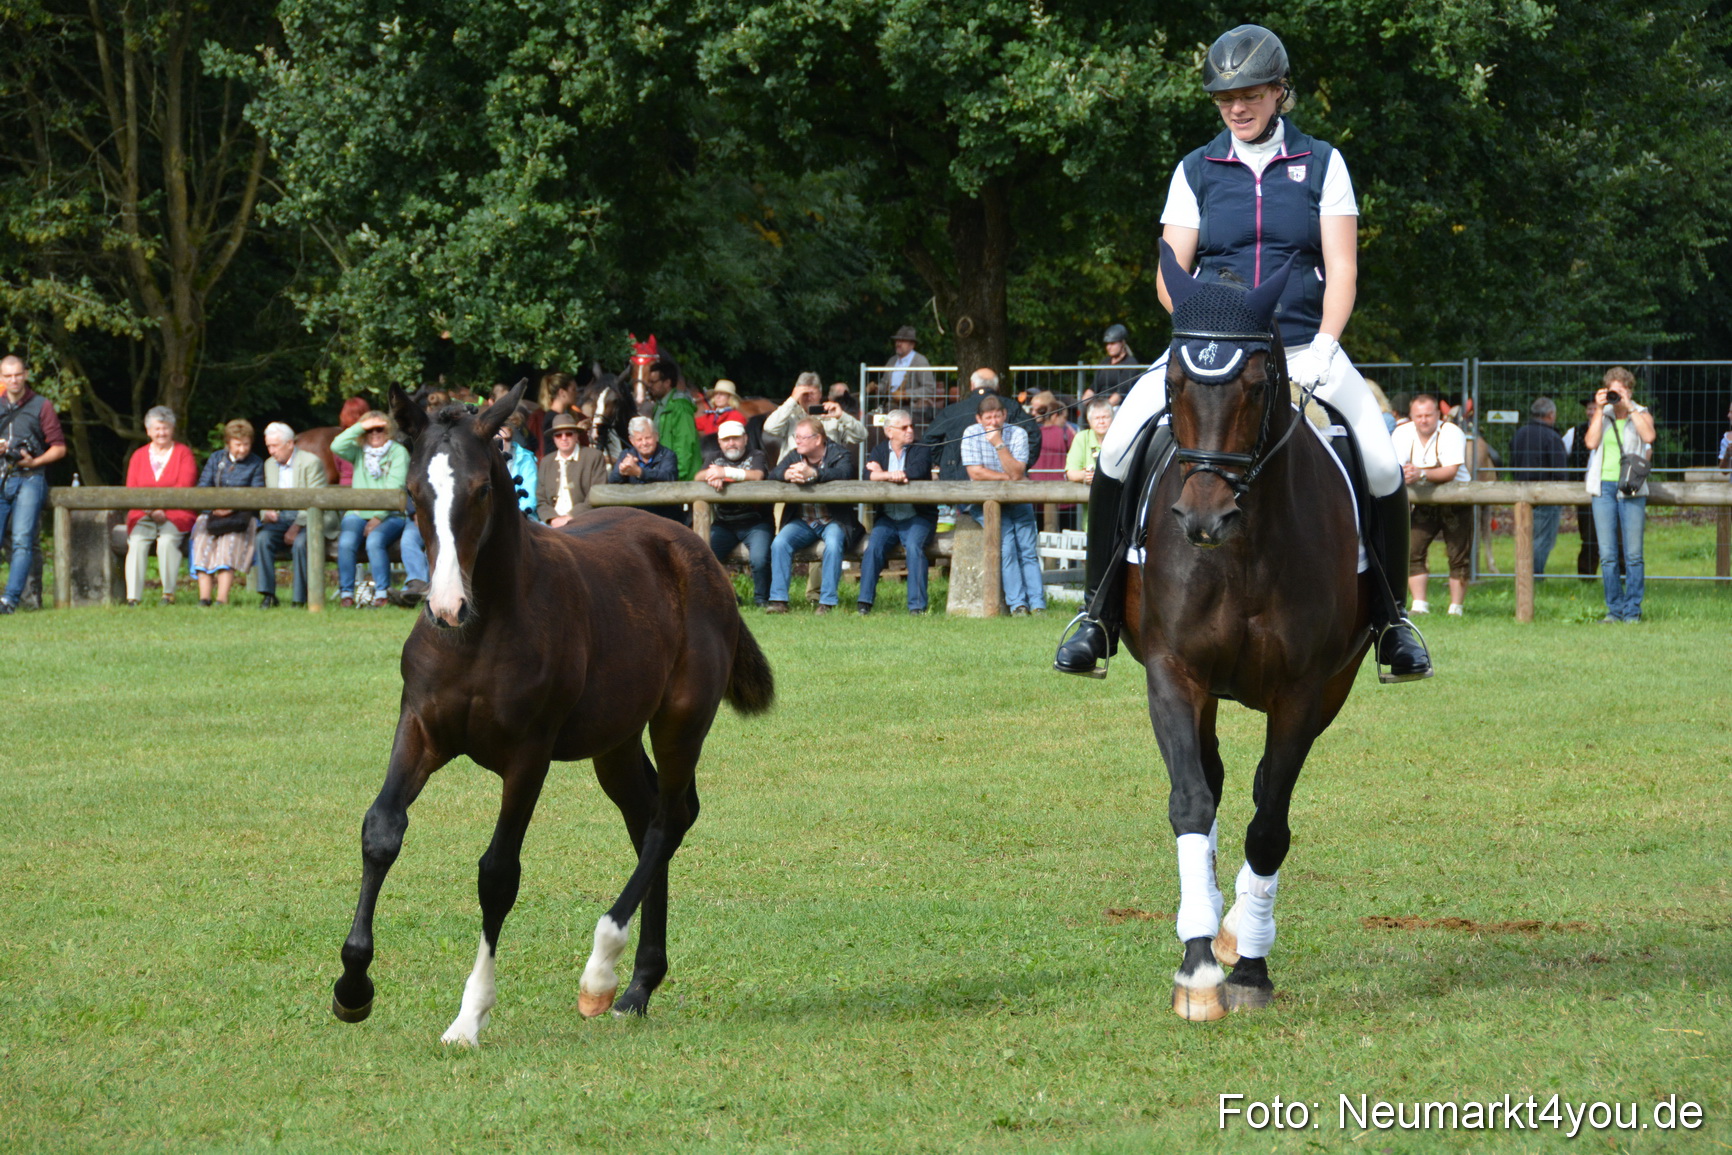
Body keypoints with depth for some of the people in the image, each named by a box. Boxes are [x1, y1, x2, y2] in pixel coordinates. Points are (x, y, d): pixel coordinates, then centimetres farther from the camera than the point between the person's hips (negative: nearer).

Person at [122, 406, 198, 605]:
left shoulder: (183, 453, 8)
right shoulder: (139, 455, 16)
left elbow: (184, 488, -4)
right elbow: (131, 491, 7)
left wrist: (159, 505, -15)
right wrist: (150, 511, -10)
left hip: (176, 516, -2)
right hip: (143, 515, 2)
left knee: (167, 541, -33)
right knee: (136, 542, -27)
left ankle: (169, 594, -26)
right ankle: (133, 596, -30)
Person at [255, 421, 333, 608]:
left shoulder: (311, 462, -7)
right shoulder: (269, 464, 15)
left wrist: (297, 526, -24)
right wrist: (266, 513, -8)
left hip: (309, 519, -5)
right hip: (281, 518, 5)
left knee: (300, 542, -36)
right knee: (262, 538, -26)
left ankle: (300, 597, -25)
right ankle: (267, 594, -23)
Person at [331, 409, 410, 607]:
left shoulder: (398, 452, 5)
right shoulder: (359, 452, 16)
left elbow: (395, 488, -6)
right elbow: (337, 447, -5)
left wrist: (379, 517, -16)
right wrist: (361, 426, -6)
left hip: (390, 515, -3)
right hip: (358, 513, 3)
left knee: (375, 541, -34)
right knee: (346, 542, -28)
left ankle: (382, 593, -25)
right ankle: (346, 593, -22)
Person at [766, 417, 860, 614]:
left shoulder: (839, 455, -4)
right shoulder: (795, 456, 10)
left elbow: (843, 473, -27)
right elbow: (773, 474, -5)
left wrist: (812, 474, -43)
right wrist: (788, 475, -30)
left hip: (834, 520, -4)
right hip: (802, 520, 4)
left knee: (833, 544, -33)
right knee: (779, 543, -22)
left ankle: (827, 602, -27)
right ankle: (779, 600, -19)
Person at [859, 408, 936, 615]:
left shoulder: (921, 450, 6)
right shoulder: (879, 450, 12)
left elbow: (918, 471, -16)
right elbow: (869, 476, -6)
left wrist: (883, 473, -12)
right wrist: (892, 476, -23)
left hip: (917, 517, -2)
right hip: (887, 518, 2)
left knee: (914, 546, -29)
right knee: (874, 545, -23)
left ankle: (917, 606, -27)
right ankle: (864, 603, -20)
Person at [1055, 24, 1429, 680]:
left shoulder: (1321, 164, 8)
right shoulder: (1196, 172, 10)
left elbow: (1342, 271, 1)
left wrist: (1322, 347, -14)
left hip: (1302, 348, -1)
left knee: (1382, 467, -20)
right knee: (1117, 453, -21)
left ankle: (1390, 620, 1)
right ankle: (1099, 615, -7)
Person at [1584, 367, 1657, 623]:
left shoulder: (1641, 415, 7)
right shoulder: (1600, 416, 12)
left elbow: (1649, 436, -14)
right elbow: (1591, 442, -4)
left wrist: (1629, 407, -13)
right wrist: (1600, 410, -7)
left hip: (1631, 489, -2)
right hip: (1603, 487, 2)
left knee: (1633, 555, -4)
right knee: (1608, 555, 1)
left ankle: (1632, 611, 1)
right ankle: (1614, 609, 8)